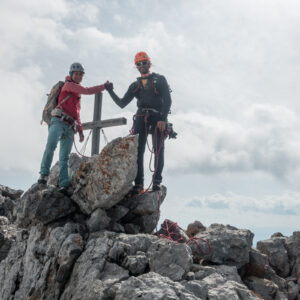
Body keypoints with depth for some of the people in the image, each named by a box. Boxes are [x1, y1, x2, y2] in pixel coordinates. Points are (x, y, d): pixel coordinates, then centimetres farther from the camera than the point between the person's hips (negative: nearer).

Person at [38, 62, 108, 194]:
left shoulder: (77, 93, 30)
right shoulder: (68, 85, 5)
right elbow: (88, 91, -6)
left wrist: (80, 130, 26)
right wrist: (104, 86, 4)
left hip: (70, 127, 7)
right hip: (59, 122, -7)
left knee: (65, 157, -3)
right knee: (51, 145, -28)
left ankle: (64, 185, -11)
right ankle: (44, 174, -25)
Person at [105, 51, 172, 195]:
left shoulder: (159, 79, 12)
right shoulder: (135, 85, 23)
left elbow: (167, 100, 0)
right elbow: (122, 103, 18)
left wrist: (163, 119, -13)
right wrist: (110, 91, 5)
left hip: (157, 117, -3)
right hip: (141, 117, 3)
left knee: (158, 150, -11)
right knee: (138, 150, -8)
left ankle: (157, 182, -9)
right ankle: (138, 184, -10)